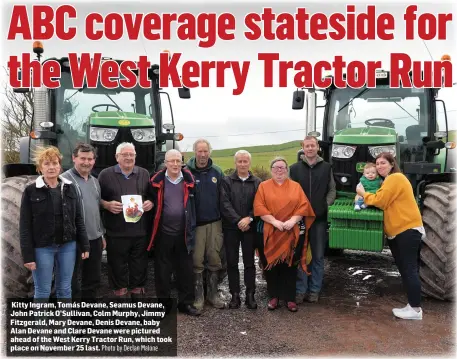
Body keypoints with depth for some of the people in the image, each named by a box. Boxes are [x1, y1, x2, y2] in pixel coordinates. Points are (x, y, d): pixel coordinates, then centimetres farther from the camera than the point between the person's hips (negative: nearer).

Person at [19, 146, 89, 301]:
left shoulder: (69, 188, 5)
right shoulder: (31, 191, -5)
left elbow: (78, 219, 8)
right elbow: (25, 226, -6)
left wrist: (84, 245, 5)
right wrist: (27, 255, -11)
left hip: (68, 245, 3)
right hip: (42, 247, -3)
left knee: (65, 289, 13)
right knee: (42, 292, 7)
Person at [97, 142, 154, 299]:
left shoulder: (144, 174, 11)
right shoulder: (106, 174, 2)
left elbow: (153, 196, 16)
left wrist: (151, 203, -5)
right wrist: (107, 205, -15)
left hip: (140, 231, 2)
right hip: (116, 232, -2)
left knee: (139, 266, 11)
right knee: (118, 267, 6)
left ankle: (138, 293, 26)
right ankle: (120, 293, 20)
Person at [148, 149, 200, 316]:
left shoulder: (189, 180, 1)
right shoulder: (157, 181, -4)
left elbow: (193, 204, 8)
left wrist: (192, 227, 6)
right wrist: (152, 230, -1)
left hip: (183, 233, 2)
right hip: (163, 233, -1)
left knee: (186, 269, 9)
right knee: (163, 270, 8)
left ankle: (186, 302, 22)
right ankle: (164, 304, 22)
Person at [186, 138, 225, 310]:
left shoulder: (217, 172, 6)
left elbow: (222, 197, 11)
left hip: (214, 223, 3)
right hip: (195, 224, -3)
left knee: (215, 260, 8)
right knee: (197, 261, 3)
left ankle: (213, 293, 23)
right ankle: (198, 296, 16)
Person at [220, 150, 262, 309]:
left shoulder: (257, 182, 6)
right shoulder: (227, 181, 4)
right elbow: (225, 204, -6)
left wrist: (249, 218, -17)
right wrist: (238, 221, -15)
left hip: (250, 228, 0)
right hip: (231, 227, 0)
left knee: (249, 262, 6)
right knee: (232, 262, 5)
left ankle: (250, 294, 16)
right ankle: (235, 295, 15)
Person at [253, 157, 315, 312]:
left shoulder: (296, 186, 8)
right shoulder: (263, 186, 4)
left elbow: (304, 206, 0)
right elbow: (259, 207, -6)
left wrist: (292, 220, -14)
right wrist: (274, 221, -16)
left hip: (292, 233, 1)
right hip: (270, 233, 0)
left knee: (290, 265, 6)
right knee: (271, 265, 6)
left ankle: (290, 298, 17)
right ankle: (274, 296, 20)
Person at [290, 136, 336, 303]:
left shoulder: (326, 167, 7)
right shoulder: (295, 168, 4)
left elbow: (332, 190, 10)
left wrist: (326, 204, -4)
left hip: (320, 217, 1)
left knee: (318, 256, 8)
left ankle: (314, 290, 18)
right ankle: (300, 290, 13)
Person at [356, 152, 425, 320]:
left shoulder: (395, 178, -13)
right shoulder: (389, 180, 20)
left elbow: (380, 201, -17)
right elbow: (385, 202, 17)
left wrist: (363, 194, -3)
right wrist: (366, 196, 4)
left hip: (408, 229, -11)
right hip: (397, 231, 11)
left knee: (409, 270, -7)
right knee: (405, 270, 13)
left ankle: (416, 309, -1)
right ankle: (412, 305, 20)